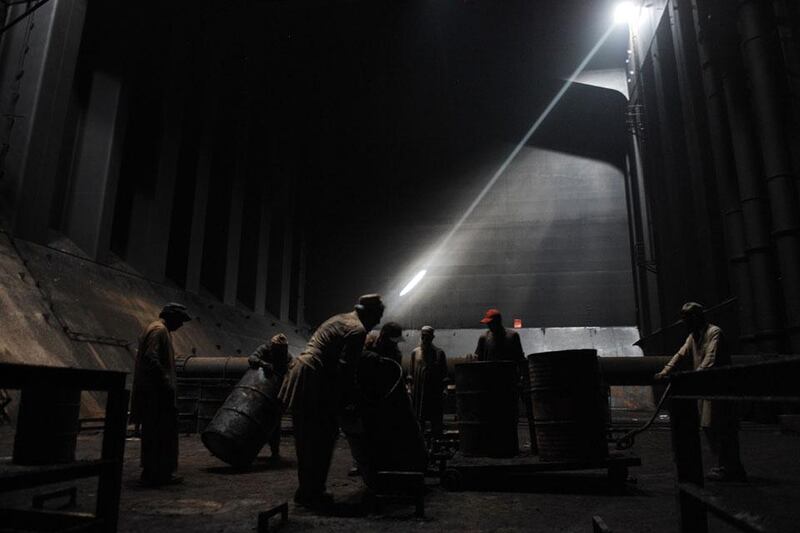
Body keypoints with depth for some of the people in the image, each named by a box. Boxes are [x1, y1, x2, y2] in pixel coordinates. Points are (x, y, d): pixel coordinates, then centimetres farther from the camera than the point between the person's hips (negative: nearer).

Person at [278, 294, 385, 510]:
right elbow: (344, 368, -16)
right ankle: (312, 494, 8)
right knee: (322, 440, 0)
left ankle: (306, 491, 27)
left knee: (306, 439, 17)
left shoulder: (339, 319, 18)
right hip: (313, 381, -10)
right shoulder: (358, 331, -10)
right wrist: (342, 400, -4)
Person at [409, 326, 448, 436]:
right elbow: (411, 373, 10)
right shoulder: (415, 352, 6)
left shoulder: (439, 353, 1)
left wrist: (443, 389, -4)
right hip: (418, 393, 2)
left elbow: (444, 374, 3)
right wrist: (411, 388, 4)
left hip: (435, 392, -2)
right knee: (419, 420, 9)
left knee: (436, 421, 3)